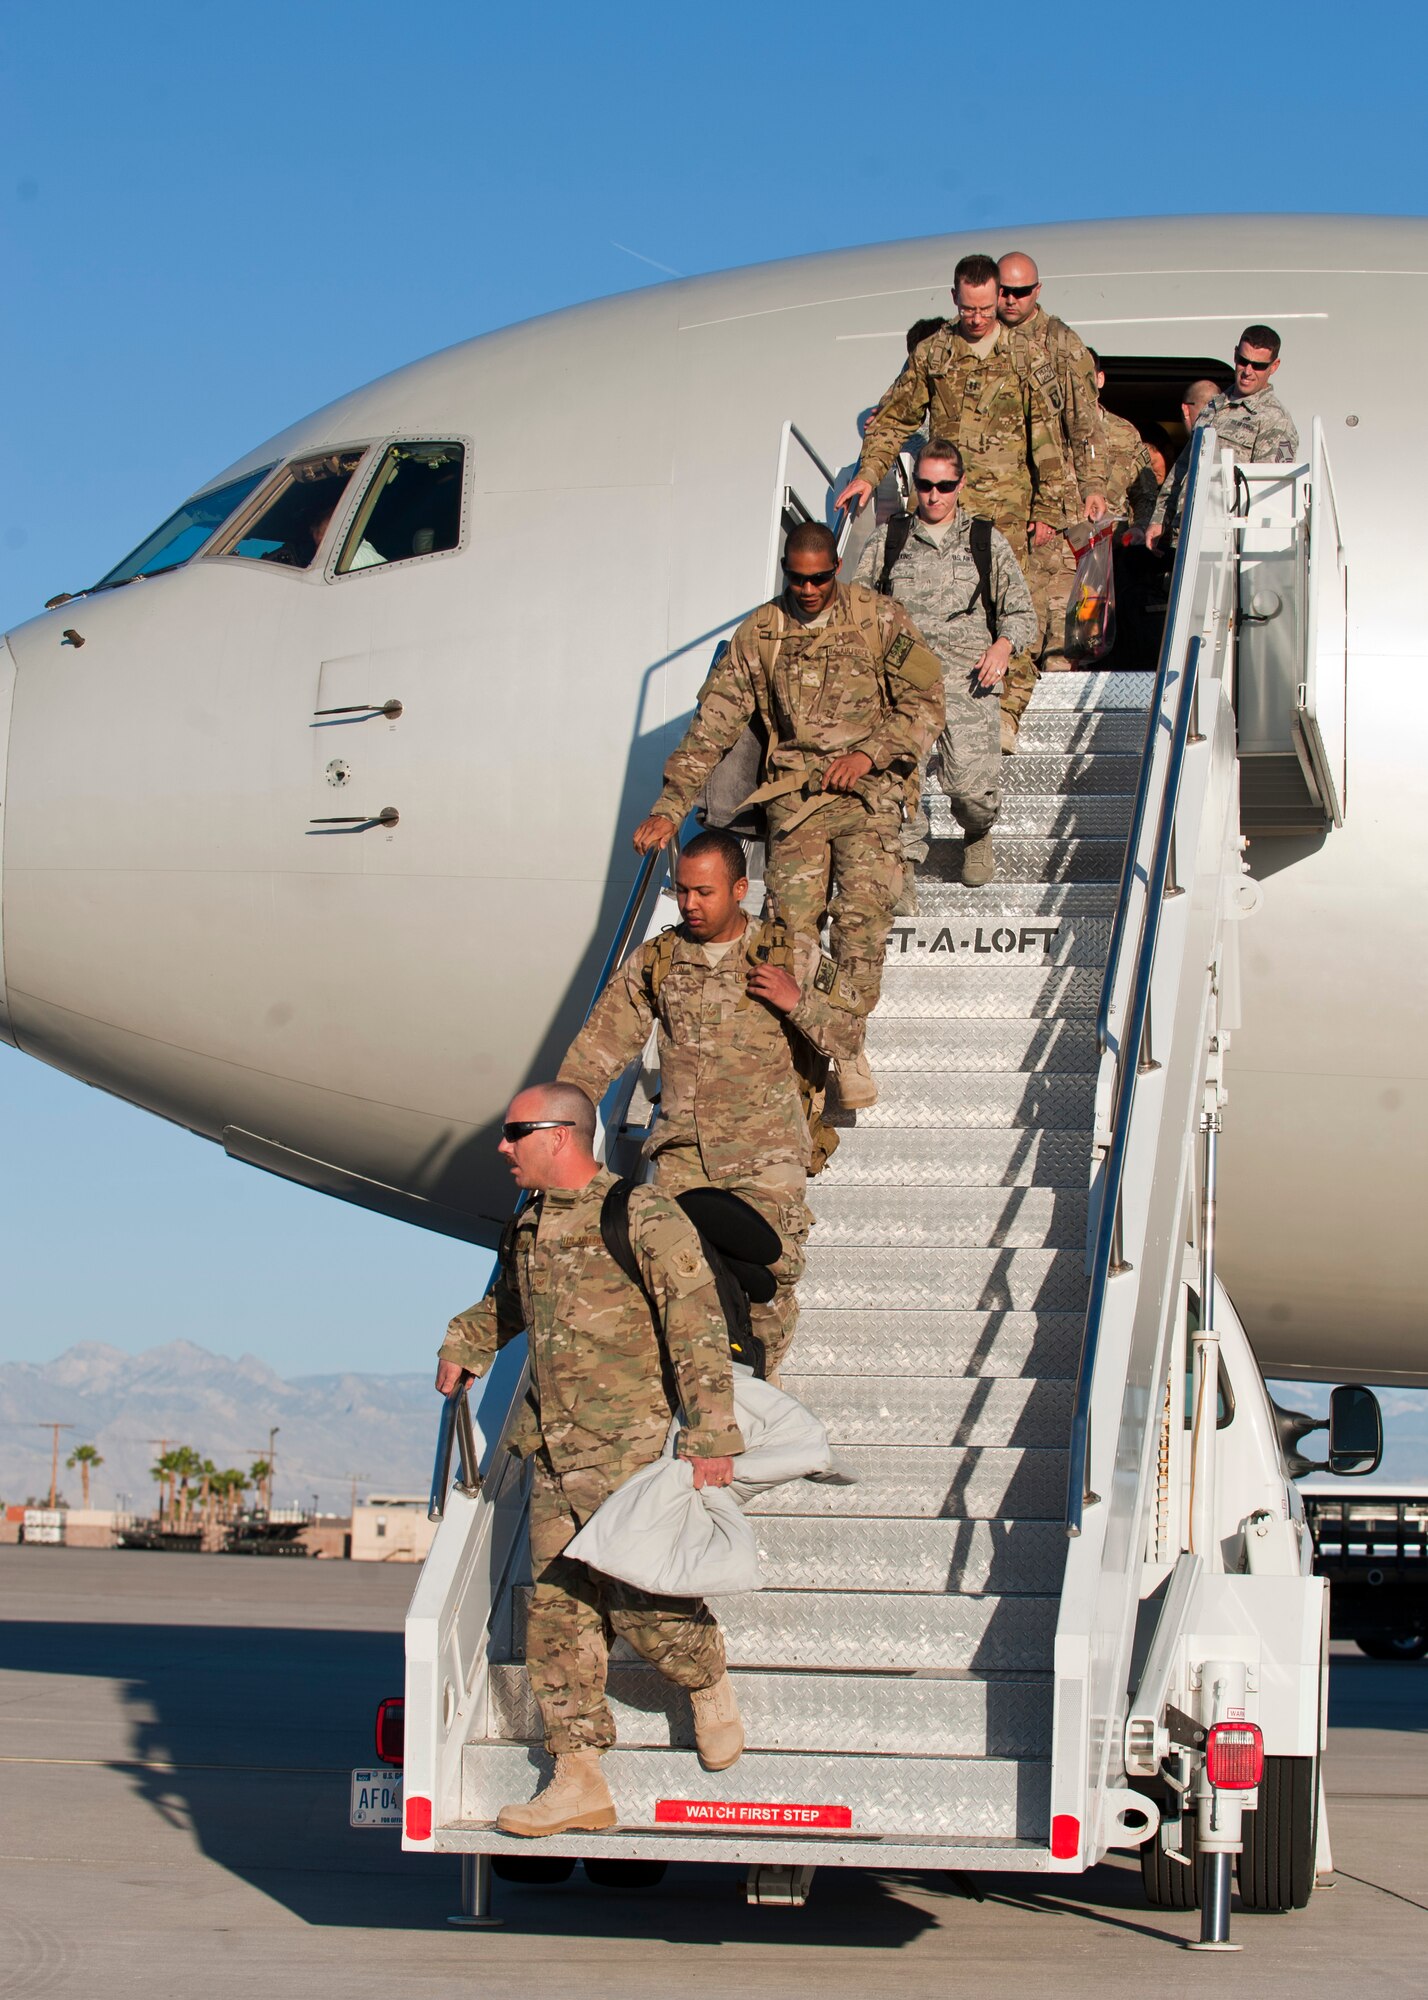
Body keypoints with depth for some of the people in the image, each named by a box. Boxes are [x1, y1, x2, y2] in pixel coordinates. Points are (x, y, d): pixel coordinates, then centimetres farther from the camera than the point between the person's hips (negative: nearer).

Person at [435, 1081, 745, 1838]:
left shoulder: (645, 1218, -10)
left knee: (637, 1599, -11)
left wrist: (710, 1435, -17)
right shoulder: (529, 1227, 14)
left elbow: (699, 1331, -13)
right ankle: (578, 1782, 5)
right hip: (553, 1455, 7)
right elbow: (507, 1302, 36)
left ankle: (709, 1688, 19)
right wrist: (462, 1346, 20)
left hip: (631, 1448, -7)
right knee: (558, 1613, 2)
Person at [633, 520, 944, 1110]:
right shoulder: (760, 633, 7)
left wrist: (869, 753, -11)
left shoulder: (879, 618, 3)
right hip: (795, 794, 2)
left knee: (862, 912, -21)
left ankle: (848, 1045, -13)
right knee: (792, 921, -14)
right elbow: (713, 724, 6)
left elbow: (925, 703, 3)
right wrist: (670, 806, -1)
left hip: (868, 790, -2)